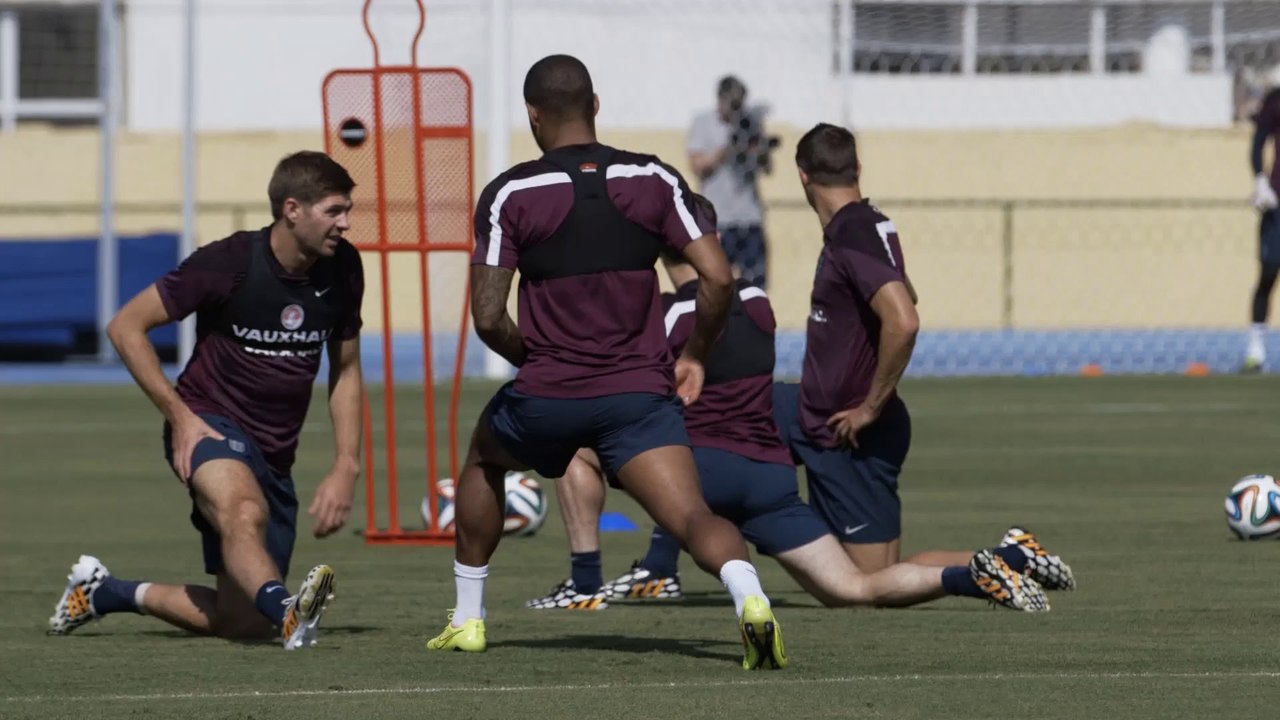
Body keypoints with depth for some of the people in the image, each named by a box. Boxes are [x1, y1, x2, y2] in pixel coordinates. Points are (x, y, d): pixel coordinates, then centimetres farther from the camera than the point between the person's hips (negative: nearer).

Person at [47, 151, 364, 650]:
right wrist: (179, 416, -15)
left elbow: (345, 371, 14)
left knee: (242, 621, 4)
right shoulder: (228, 264, -15)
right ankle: (287, 611, -65)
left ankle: (104, 592, 23)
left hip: (274, 456, 6)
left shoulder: (341, 269, 0)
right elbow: (125, 326, -9)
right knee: (245, 513, -41)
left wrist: (346, 467, 3)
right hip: (211, 424, -6)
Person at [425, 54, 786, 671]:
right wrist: (694, 357, 14)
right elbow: (718, 278, -2)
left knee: (483, 459, 30)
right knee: (693, 518, -8)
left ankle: (467, 619, 35)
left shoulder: (509, 194, -2)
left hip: (548, 391, 0)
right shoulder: (654, 180, 3)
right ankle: (747, 593, -41)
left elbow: (488, 318, -6)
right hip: (640, 390, 0)